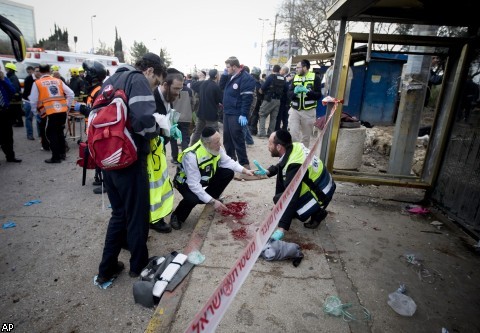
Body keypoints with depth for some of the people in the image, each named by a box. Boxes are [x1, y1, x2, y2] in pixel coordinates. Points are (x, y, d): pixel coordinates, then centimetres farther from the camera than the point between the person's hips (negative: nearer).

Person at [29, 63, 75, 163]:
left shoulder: (37, 83, 3)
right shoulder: (58, 81, 12)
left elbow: (33, 101, 0)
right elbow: (71, 94, 8)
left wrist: (36, 112, 15)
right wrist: (67, 106, 16)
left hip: (50, 113, -4)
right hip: (62, 111, 4)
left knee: (51, 134, 6)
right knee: (60, 132, 18)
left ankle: (56, 157, 6)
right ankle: (62, 154, 24)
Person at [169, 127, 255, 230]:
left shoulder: (216, 148, -18)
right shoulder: (192, 156, -38)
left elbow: (227, 161, 0)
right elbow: (194, 185, -35)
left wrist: (244, 170, -12)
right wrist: (212, 202, -32)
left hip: (204, 177, 7)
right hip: (186, 182, -7)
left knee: (228, 173, -10)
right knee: (193, 199, -37)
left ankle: (211, 197, 12)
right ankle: (177, 217, -5)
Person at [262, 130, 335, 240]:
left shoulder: (295, 166, -34)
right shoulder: (294, 147, -9)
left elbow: (291, 198, -37)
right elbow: (281, 166, 13)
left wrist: (281, 228, -38)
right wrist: (268, 172, -5)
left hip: (321, 193, -9)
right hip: (321, 183, 9)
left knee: (279, 199, -14)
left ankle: (317, 213, 2)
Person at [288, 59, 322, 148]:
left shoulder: (315, 78, -2)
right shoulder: (295, 78, 9)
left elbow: (318, 95, -8)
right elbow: (289, 94, 4)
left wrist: (307, 91, -21)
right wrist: (294, 91, -17)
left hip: (308, 111, -2)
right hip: (294, 110, 2)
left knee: (306, 136, 10)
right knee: (293, 135, -7)